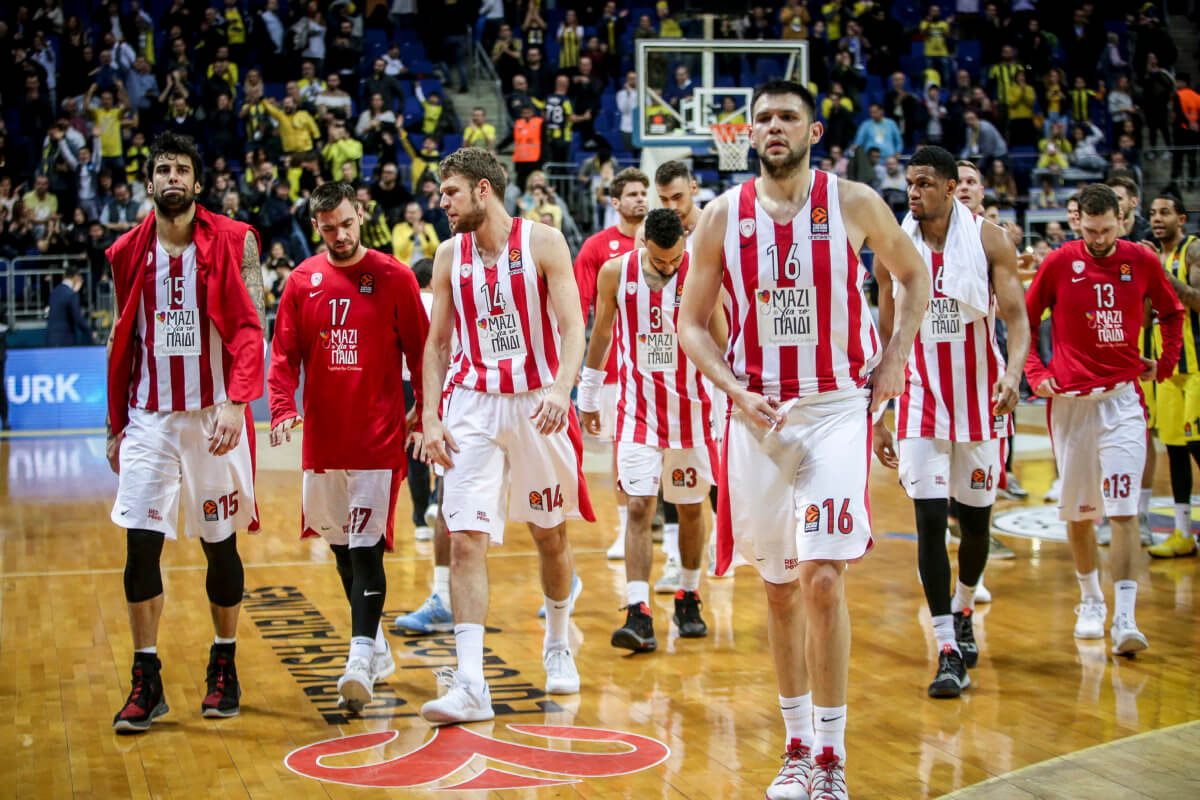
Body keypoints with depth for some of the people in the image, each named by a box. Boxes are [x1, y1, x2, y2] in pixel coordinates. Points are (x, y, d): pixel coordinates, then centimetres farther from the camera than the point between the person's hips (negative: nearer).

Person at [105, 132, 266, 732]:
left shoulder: (233, 242, -3)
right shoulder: (129, 252, 7)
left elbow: (250, 328, -10)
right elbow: (124, 343, 14)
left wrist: (236, 403, -23)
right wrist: (115, 427, 14)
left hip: (214, 415, -2)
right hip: (149, 418, 2)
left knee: (220, 545, 8)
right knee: (141, 543, -6)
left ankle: (224, 669, 24)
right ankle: (147, 683, 3)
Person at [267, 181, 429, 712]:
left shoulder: (394, 278, -2)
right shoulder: (302, 281, 5)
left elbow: (420, 352, 1)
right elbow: (284, 354, 5)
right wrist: (282, 407, -12)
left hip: (378, 439, -4)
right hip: (322, 439, 4)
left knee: (366, 548, -11)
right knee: (342, 547, 13)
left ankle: (360, 659, -14)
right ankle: (376, 646, 28)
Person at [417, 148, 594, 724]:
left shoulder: (543, 242, -7)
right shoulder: (449, 255, 5)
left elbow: (572, 325, -13)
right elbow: (436, 341, 9)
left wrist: (562, 388, -30)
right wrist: (429, 419, 0)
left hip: (539, 404, -2)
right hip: (473, 407, 2)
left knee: (550, 535, 12)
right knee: (466, 540, -11)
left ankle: (557, 646, 37)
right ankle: (469, 684, -15)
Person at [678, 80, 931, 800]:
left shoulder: (853, 202, -2)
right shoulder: (724, 216, 2)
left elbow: (914, 274, 14)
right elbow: (692, 323, 6)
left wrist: (896, 357, 2)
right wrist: (737, 392, -8)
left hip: (837, 409, -2)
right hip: (759, 416, 3)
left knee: (823, 580, -14)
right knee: (780, 587, 10)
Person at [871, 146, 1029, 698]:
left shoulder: (988, 240, -7)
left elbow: (1017, 318, -10)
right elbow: (887, 339, 6)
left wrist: (1013, 372, -30)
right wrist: (877, 415, 4)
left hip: (980, 398, 0)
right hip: (921, 400, 0)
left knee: (975, 518, 11)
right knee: (930, 520, -9)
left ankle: (963, 613, 39)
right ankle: (948, 652, -5)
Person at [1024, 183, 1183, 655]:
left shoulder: (1142, 261, 0)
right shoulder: (1059, 263, -3)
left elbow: (1172, 314, 18)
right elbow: (1024, 321, 9)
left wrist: (1164, 365, 11)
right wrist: (1036, 374, 0)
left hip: (1122, 400, -1)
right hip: (1070, 399, 1)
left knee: (1123, 509, -11)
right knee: (1076, 511, 10)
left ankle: (1125, 618, -12)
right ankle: (1091, 601, 30)